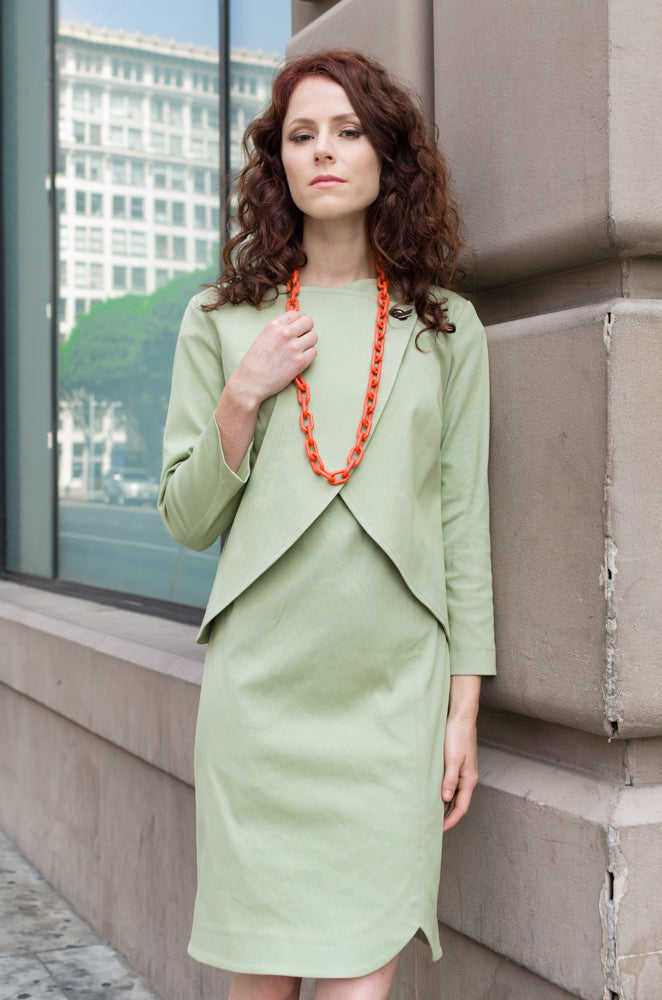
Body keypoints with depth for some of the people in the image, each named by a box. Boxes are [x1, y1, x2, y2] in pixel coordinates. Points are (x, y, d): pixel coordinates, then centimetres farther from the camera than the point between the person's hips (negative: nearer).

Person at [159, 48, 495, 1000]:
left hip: (395, 690, 0)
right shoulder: (223, 321, 7)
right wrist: (243, 396, -8)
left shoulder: (446, 326, 8)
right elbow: (187, 521, 8)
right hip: (260, 683, 1)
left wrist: (465, 708, 2)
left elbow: (464, 519, 6)